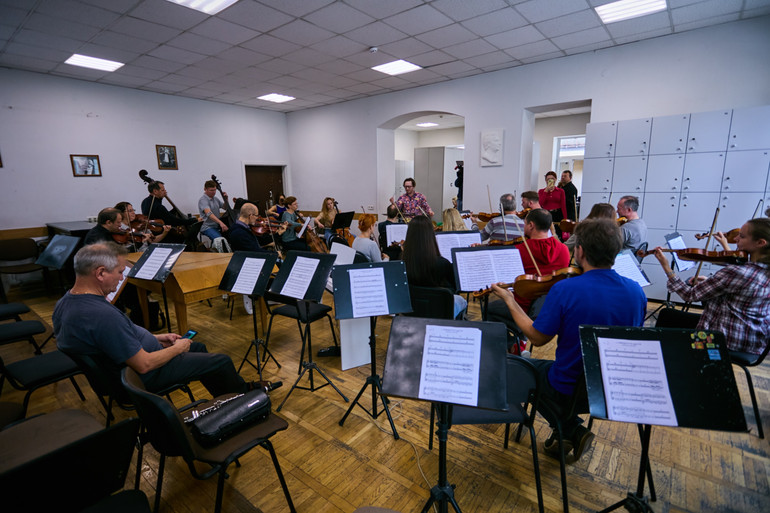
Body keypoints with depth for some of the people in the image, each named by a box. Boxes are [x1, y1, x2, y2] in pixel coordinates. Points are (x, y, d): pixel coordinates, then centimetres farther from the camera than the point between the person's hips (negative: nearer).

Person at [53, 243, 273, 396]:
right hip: (145, 377, -10)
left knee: (197, 347, 24)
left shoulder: (66, 302, -3)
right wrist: (178, 348, -14)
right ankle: (243, 395, 33)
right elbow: (144, 365, -31)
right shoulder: (103, 316, -37)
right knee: (222, 362, 1)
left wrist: (155, 338, 8)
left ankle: (225, 397, 40)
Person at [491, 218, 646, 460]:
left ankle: (573, 430, 13)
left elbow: (537, 338, -16)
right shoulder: (636, 291, -10)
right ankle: (565, 433, 28)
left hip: (571, 390, -6)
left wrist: (509, 300, -5)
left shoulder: (565, 290, -27)